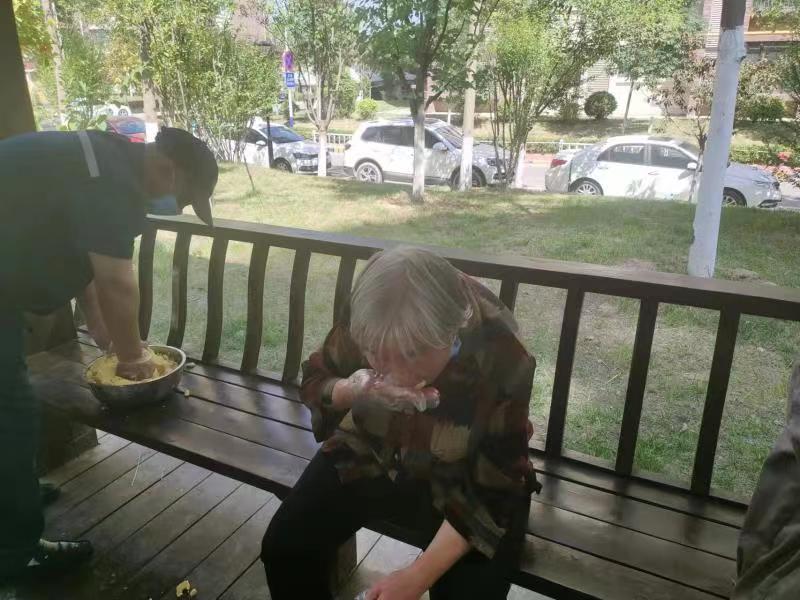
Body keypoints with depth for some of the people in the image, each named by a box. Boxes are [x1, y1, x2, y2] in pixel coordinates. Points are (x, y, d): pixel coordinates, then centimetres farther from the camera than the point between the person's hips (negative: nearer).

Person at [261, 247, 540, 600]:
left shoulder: (501, 360, -31)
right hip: (370, 454, 3)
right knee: (283, 547, -8)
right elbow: (313, 383, -5)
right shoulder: (363, 324, -24)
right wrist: (351, 390, -30)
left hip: (459, 479, -2)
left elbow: (492, 491, -22)